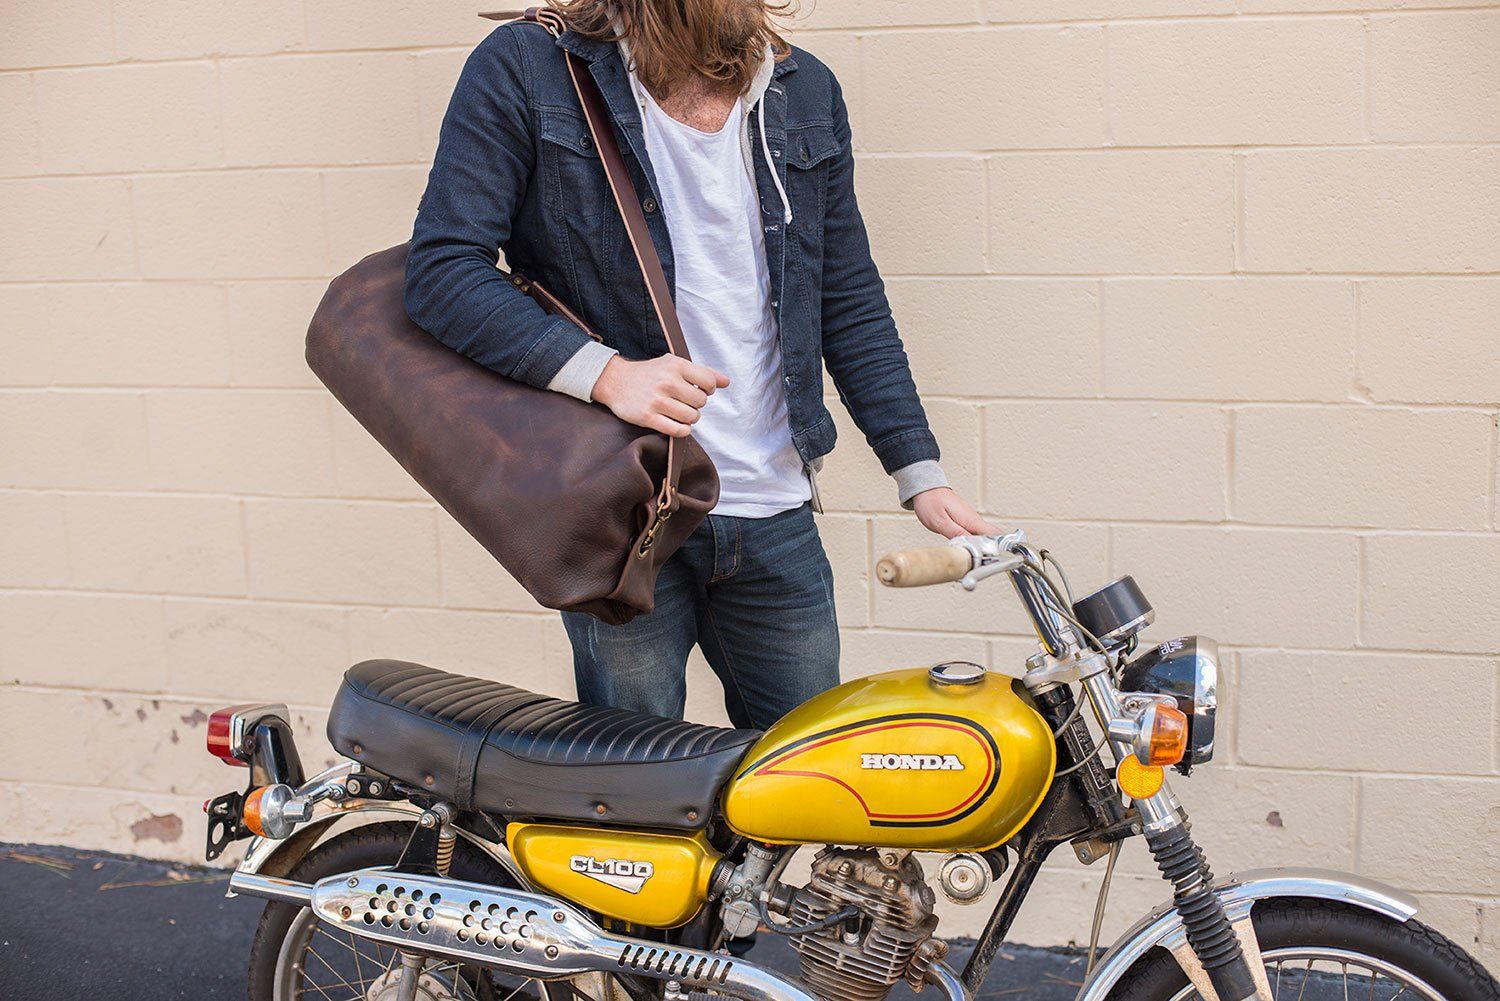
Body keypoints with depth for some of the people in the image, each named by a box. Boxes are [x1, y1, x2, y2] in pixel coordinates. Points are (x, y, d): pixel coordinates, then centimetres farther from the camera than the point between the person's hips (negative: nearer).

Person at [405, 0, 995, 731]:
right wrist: (607, 373, -23)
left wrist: (919, 475, 7)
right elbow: (440, 271, -11)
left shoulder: (806, 93, 10)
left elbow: (850, 305, 13)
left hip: (777, 518, 4)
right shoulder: (523, 69, -5)